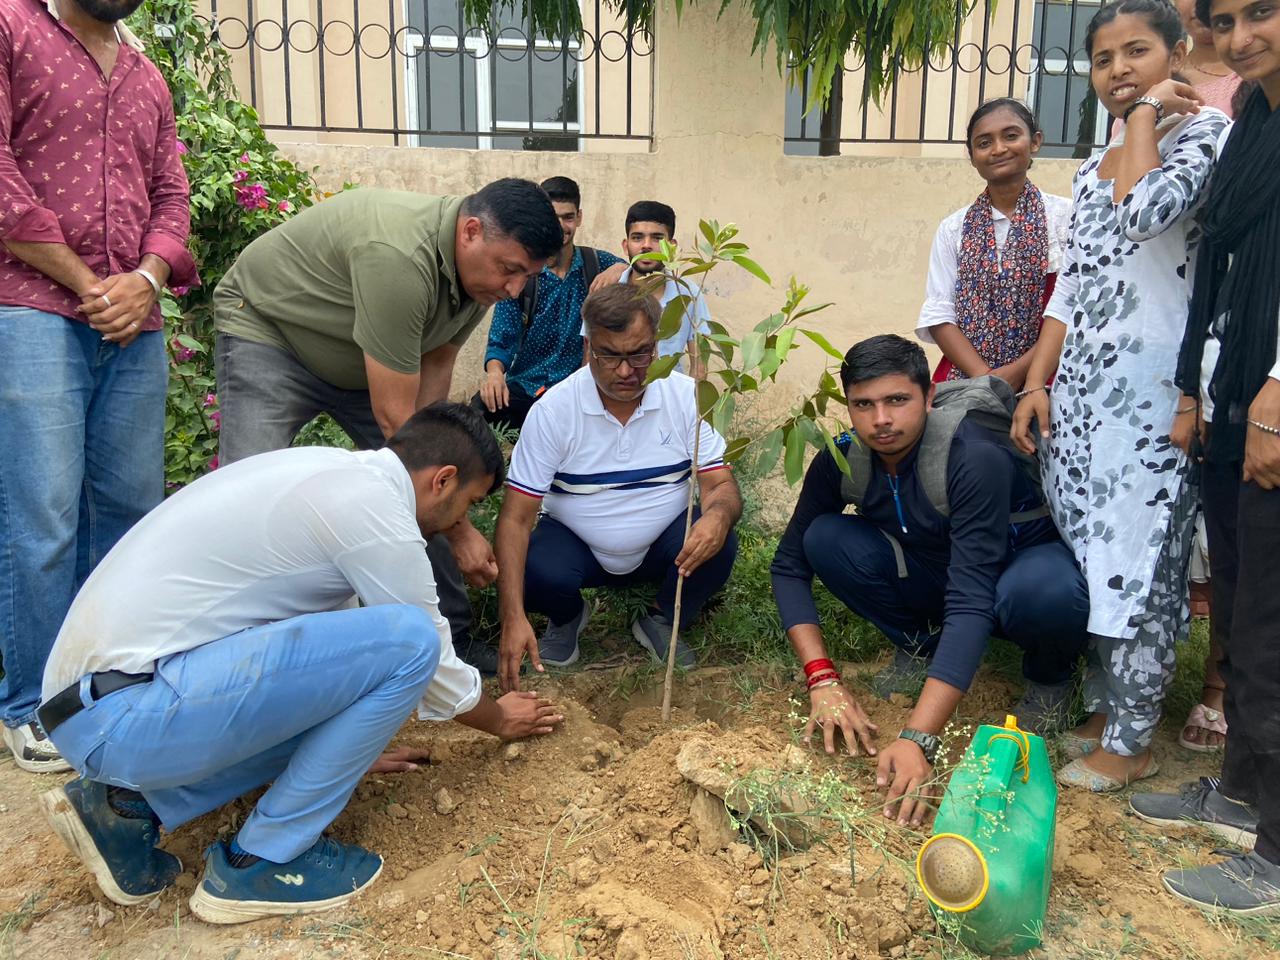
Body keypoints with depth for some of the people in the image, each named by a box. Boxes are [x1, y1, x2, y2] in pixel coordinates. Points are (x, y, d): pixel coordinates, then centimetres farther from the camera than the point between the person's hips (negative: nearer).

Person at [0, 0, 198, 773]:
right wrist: (86, 285, -9)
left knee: (131, 507, 6)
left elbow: (172, 196, 16)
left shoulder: (148, 78, 21)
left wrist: (146, 279, -4)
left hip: (134, 326, 6)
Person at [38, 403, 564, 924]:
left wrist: (356, 743, 39)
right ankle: (260, 862, -1)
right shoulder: (373, 510, -13)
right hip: (131, 713, -10)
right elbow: (435, 663, 0)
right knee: (407, 642, -15)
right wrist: (500, 719, 21)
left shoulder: (328, 469, 16)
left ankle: (132, 803, 13)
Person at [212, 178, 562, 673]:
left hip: (362, 357, 7)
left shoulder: (482, 264, -13)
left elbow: (435, 365, -4)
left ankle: (451, 637, 12)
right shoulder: (399, 255, -40)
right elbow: (393, 417, -36)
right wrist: (459, 530, -31)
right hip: (268, 332, -7)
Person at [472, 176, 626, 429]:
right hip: (524, 388, 0)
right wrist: (494, 371, -25)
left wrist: (621, 268, -25)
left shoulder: (598, 265, 5)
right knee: (480, 410, -30)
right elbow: (502, 340, -2)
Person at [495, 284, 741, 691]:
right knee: (537, 573, -33)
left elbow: (720, 485, -13)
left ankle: (661, 622, 5)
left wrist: (717, 517, -42)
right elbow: (516, 517, -20)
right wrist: (513, 618, -32)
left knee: (717, 545, -29)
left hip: (663, 544, 2)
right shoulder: (552, 410, -18)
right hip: (576, 545, -1)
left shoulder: (686, 396, -13)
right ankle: (567, 618, 8)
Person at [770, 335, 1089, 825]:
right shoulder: (841, 460, -18)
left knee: (1041, 593, -41)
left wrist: (917, 739, -47)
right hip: (931, 572, 4)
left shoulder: (976, 455, -34)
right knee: (824, 539, -22)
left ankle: (1050, 678, -4)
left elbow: (972, 601, -40)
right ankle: (920, 644, 2)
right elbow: (789, 565, -13)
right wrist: (823, 679, -27)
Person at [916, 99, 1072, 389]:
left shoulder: (1067, 217, 0)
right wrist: (984, 377, -12)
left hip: (1039, 379, -2)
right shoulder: (953, 229, 8)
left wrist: (1017, 373, -13)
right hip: (963, 378, 2)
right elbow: (939, 315, 1)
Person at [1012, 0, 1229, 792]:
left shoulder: (1205, 132, -3)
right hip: (1080, 385, 7)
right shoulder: (1093, 167, 19)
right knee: (1088, 552, 10)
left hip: (1153, 383, -7)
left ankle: (1132, 743, 10)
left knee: (1135, 554, -3)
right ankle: (1106, 709, 24)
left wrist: (1147, 115, -8)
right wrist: (1037, 384, 9)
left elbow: (1146, 212, -25)